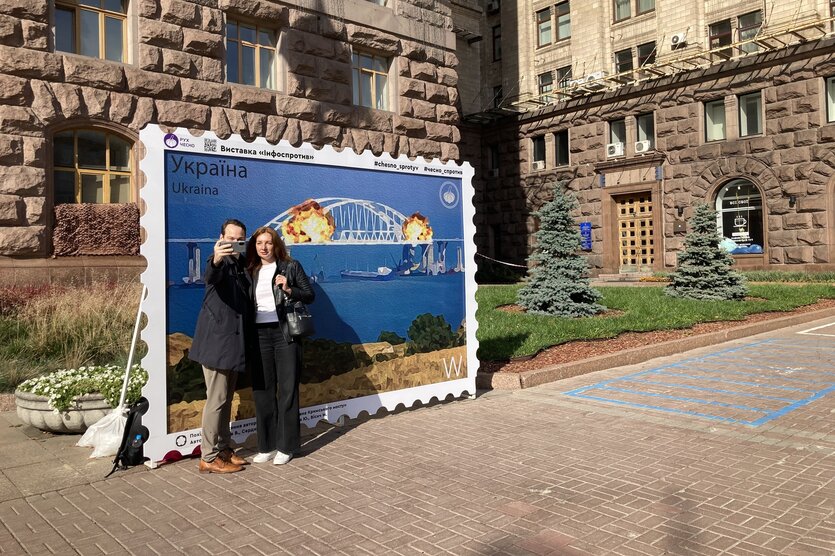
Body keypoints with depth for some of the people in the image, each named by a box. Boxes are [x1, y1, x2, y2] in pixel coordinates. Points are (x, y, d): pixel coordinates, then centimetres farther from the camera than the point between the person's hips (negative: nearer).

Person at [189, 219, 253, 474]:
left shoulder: (243, 265, 13)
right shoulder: (220, 263, -10)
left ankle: (224, 448, 26)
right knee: (217, 399, -5)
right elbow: (210, 277, -35)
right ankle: (208, 458, 3)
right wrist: (215, 261, -57)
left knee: (226, 398, 15)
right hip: (216, 340, -8)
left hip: (235, 341, 8)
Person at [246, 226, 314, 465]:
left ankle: (286, 446, 10)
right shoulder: (251, 271, 13)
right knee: (262, 391, 6)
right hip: (259, 335, 3)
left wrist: (289, 290, -14)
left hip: (285, 333, -3)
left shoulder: (291, 267, 4)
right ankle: (266, 446, 17)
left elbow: (310, 295, 1)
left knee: (288, 389, 1)